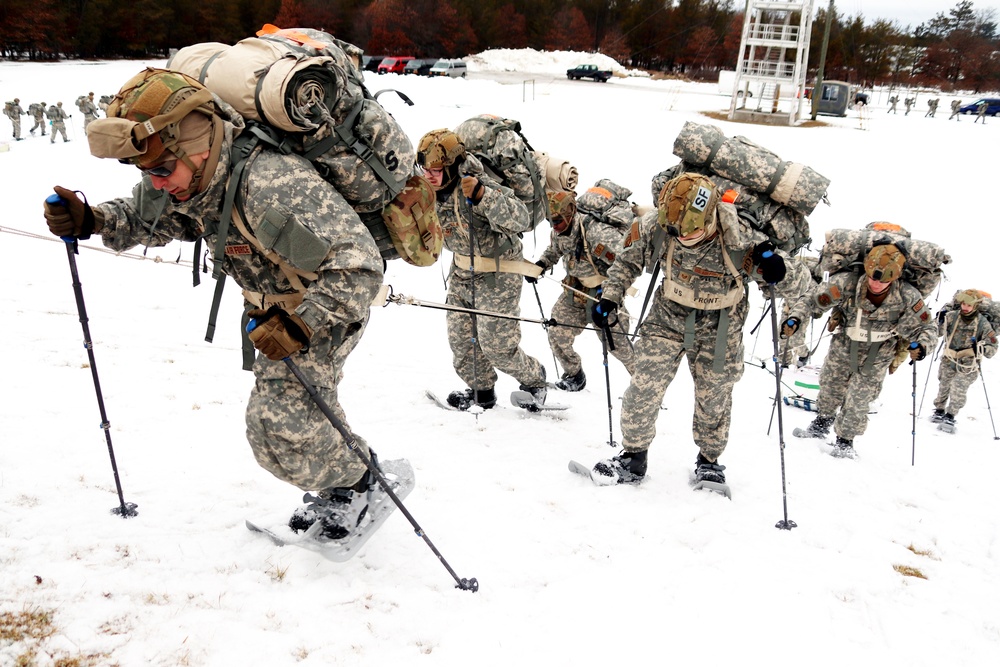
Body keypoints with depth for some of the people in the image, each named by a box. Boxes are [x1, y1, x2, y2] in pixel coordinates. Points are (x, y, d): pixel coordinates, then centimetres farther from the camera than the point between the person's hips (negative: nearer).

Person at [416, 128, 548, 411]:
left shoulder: (480, 185, -27)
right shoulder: (435, 191, -3)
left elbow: (520, 220, -40)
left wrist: (482, 196, -51)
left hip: (496, 278, -7)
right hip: (461, 275, 7)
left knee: (497, 347, -2)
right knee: (461, 340, 9)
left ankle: (534, 379, 27)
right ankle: (481, 392, 30)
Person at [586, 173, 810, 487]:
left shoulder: (742, 242, -32)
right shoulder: (658, 227, -24)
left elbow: (800, 281, -23)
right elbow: (628, 260, -2)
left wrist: (779, 271, -45)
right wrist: (610, 297, -7)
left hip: (717, 329, -1)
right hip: (668, 318, 2)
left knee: (713, 398, 12)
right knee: (643, 388, -4)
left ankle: (709, 460, 39)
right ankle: (633, 459, 17)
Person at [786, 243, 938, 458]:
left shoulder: (908, 297, -28)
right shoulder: (847, 283, -30)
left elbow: (927, 328, -14)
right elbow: (813, 299, -20)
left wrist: (921, 346, -36)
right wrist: (796, 318, -38)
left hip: (876, 356, -2)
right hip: (844, 346, 2)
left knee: (858, 400, -2)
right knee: (830, 386, 18)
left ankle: (845, 441, 20)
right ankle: (821, 424, 43)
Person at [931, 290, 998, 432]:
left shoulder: (983, 324, -11)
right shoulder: (952, 315, -7)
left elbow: (992, 349, -9)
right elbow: (938, 333, 2)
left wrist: (980, 347, -29)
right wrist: (941, 321, -16)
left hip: (968, 364, -2)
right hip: (949, 360, 3)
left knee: (958, 390, -13)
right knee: (943, 387, 12)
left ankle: (950, 416, 0)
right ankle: (939, 411, 32)